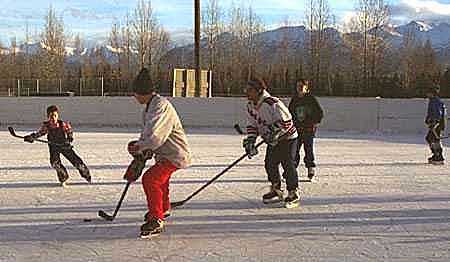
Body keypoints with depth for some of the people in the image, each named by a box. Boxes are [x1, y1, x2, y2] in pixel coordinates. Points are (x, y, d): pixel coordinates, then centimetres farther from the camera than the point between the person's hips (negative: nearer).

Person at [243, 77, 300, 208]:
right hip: (272, 140, 8)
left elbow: (286, 121, -27)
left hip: (287, 137, -8)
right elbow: (252, 125, 4)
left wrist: (274, 132, -31)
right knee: (270, 164, 8)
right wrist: (250, 141, -8)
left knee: (288, 165, -8)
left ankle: (293, 194, 3)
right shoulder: (250, 106, -1)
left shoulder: (273, 103, -28)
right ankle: (276, 191, 23)